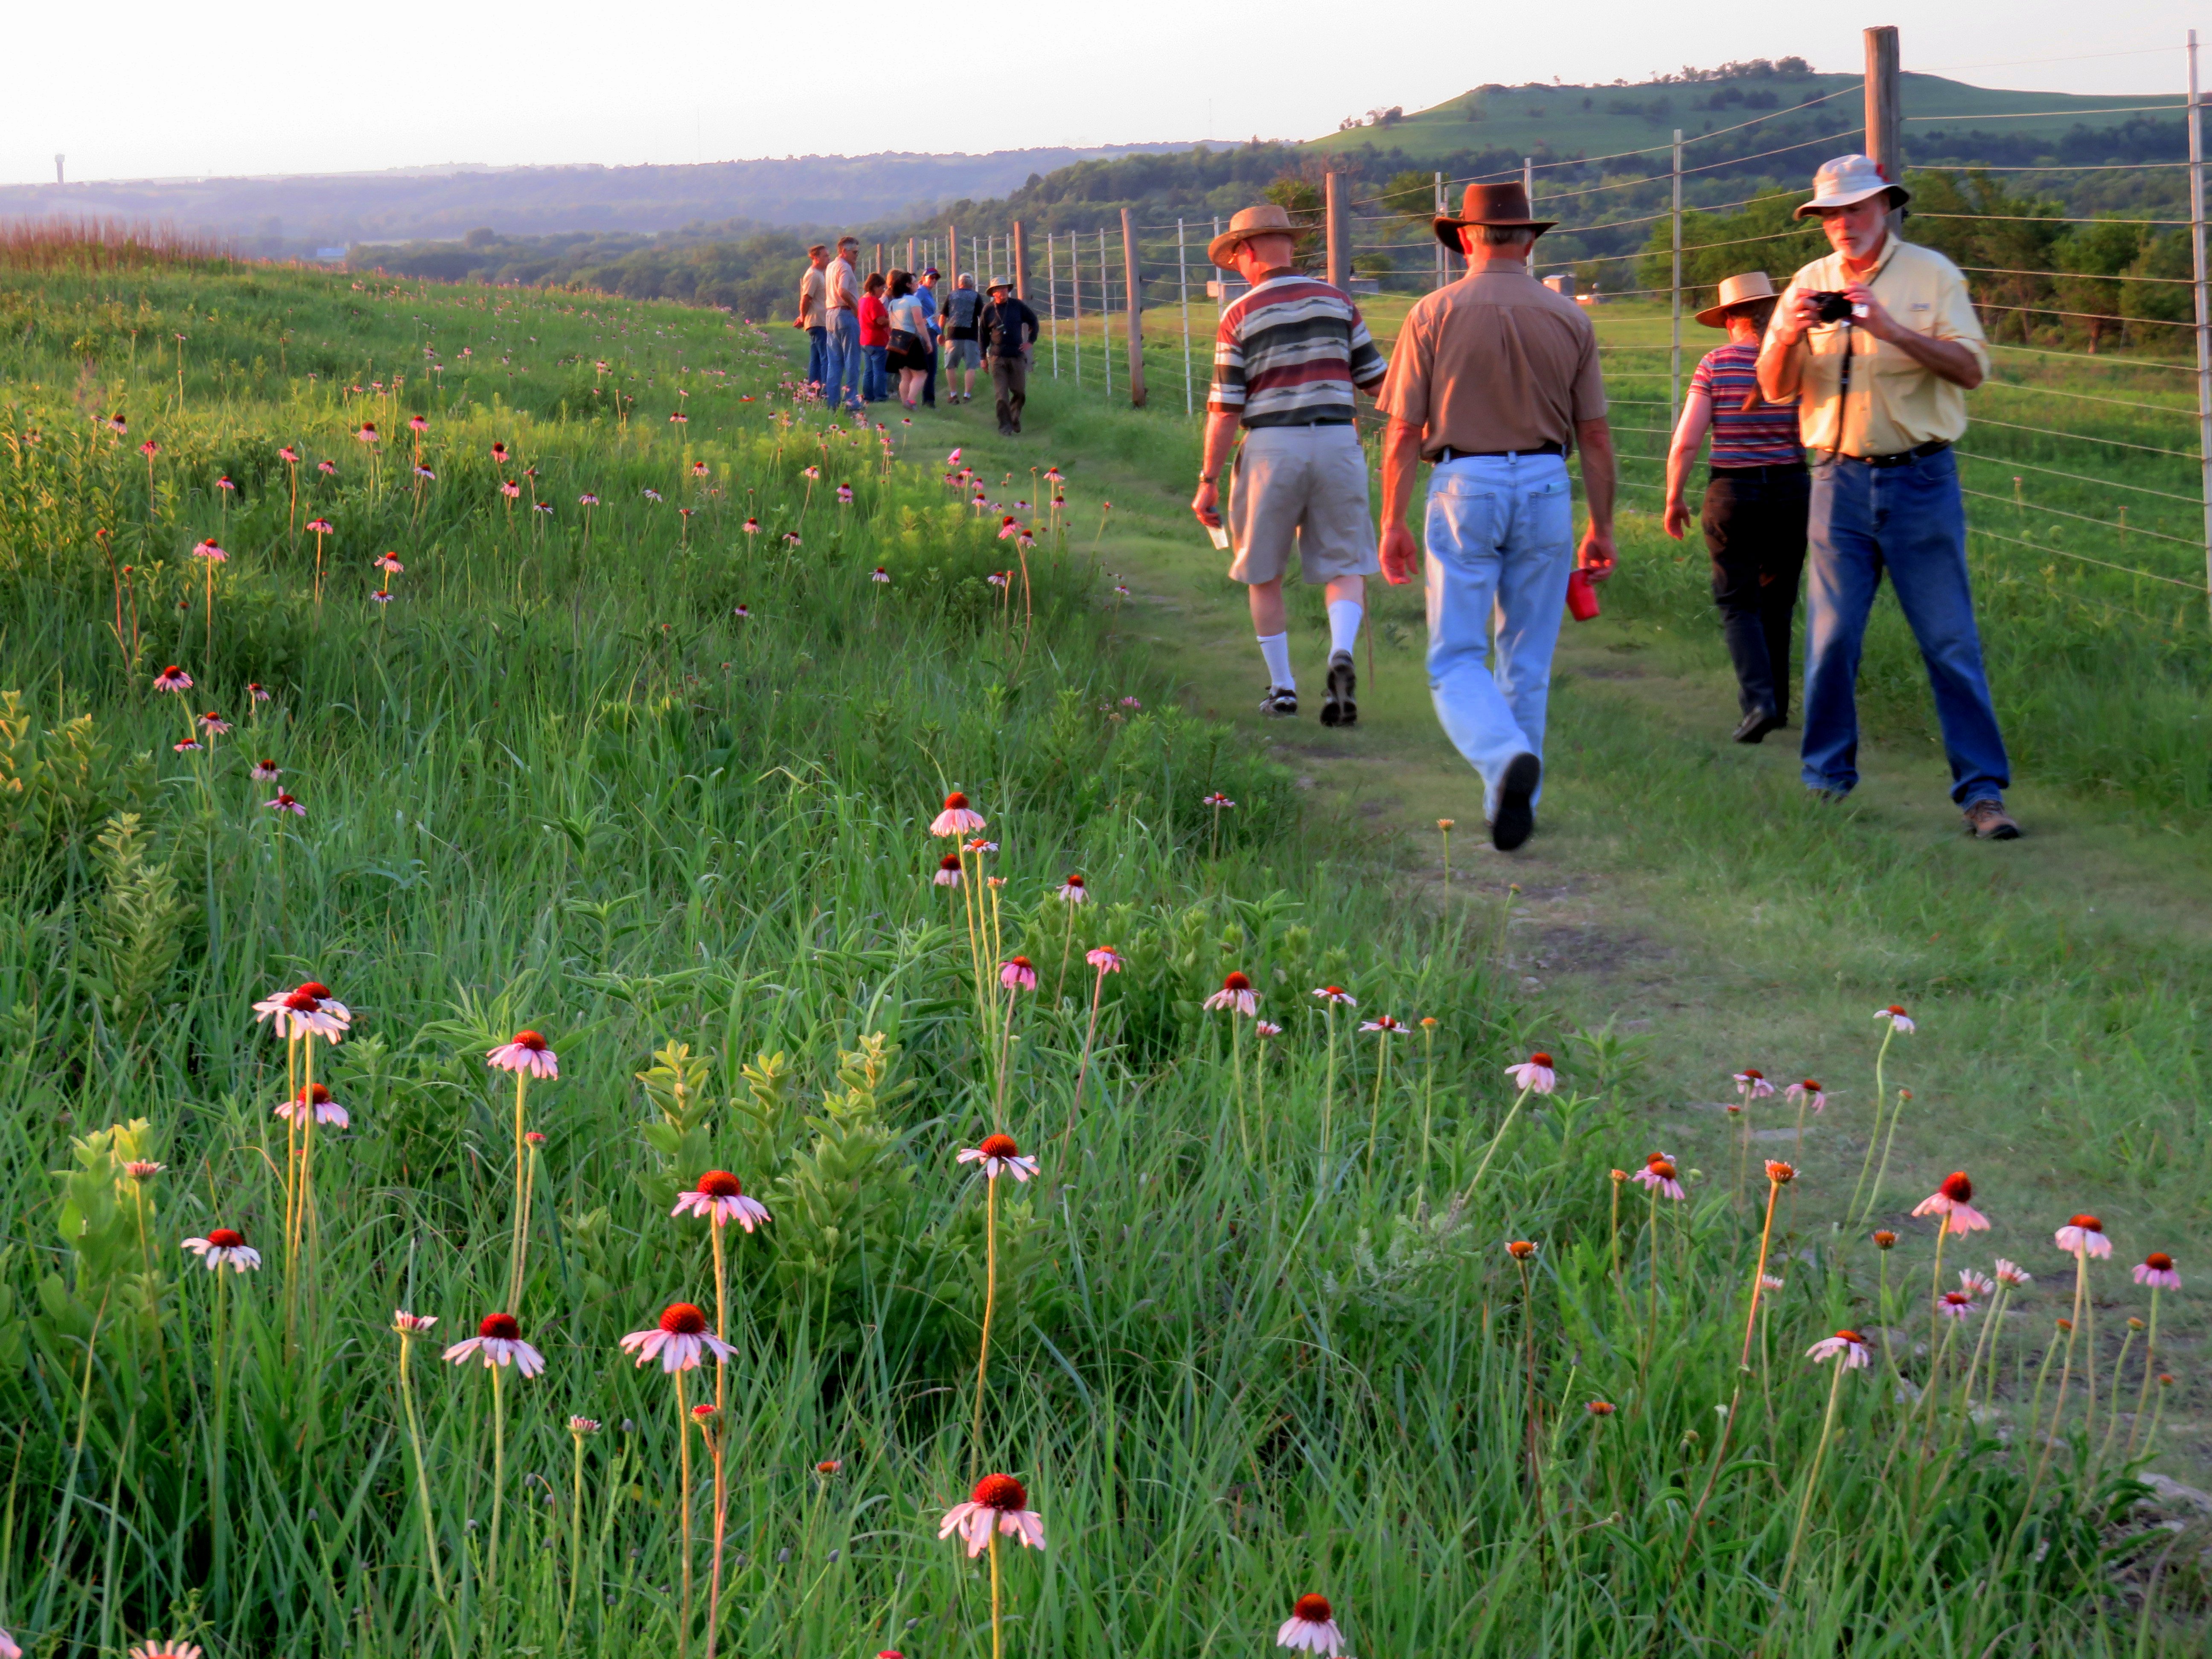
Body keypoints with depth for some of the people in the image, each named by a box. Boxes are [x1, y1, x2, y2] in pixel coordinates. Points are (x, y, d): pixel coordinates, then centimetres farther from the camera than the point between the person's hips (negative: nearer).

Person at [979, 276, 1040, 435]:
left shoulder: (1018, 306, 3)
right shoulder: (988, 310, 2)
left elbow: (1033, 321, 17)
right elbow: (984, 335, 10)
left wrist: (1031, 341, 9)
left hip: (1017, 356, 1)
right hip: (998, 358, -1)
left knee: (1020, 393, 5)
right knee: (1001, 395, -7)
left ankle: (1015, 417, 32)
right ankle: (1005, 427, -3)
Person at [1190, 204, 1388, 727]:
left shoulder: (1240, 316, -2)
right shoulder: (1336, 301, 6)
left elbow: (1225, 409, -5)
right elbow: (1377, 380, 9)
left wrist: (1208, 481, 1)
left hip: (1271, 446, -2)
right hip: (1338, 442, 2)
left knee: (1264, 574, 14)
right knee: (1345, 569, 5)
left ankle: (1282, 687, 17)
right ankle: (1341, 655, -23)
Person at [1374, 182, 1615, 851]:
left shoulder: (1434, 314, -3)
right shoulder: (1568, 318, 3)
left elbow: (1404, 431, -4)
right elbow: (1594, 434, 5)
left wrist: (1392, 522, 3)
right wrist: (1601, 526, 12)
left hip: (1463, 488, -2)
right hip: (1545, 490, 2)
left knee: (1456, 659, 0)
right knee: (1527, 662, 12)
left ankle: (1507, 758, -26)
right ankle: (1511, 802, 16)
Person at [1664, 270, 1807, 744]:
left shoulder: (1715, 365, -5)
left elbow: (1686, 442, -9)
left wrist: (1674, 499, 3)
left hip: (1731, 492, -2)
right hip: (1791, 490, 2)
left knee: (1738, 602, 5)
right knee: (1777, 602, 16)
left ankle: (1758, 700, -14)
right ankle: (1777, 703, 24)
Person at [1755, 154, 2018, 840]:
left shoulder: (1931, 274, 2)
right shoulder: (1810, 283, 9)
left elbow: (1972, 369, -8)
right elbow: (1774, 387, 6)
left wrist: (1894, 330, -21)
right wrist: (1788, 334, -15)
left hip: (1920, 479, -2)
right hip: (1840, 479, 2)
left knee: (1951, 641, -4)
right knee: (1830, 638, 2)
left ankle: (1982, 790, -2)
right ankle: (1826, 781, 14)